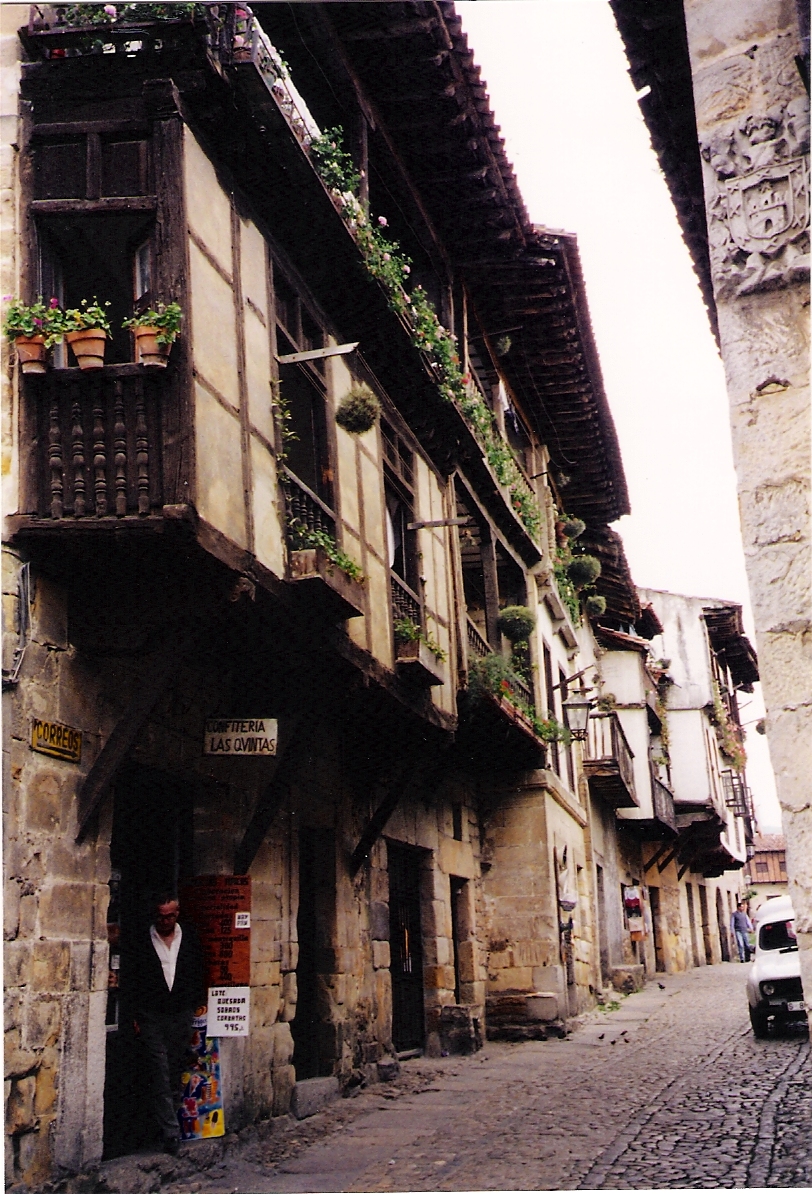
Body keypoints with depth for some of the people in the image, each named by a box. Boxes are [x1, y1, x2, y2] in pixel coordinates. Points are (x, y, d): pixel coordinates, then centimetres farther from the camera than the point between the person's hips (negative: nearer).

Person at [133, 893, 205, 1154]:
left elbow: (199, 975, 12)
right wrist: (135, 1016, -2)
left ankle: (167, 1124, 17)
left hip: (181, 1015, 2)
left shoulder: (190, 938, 6)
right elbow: (132, 980, 1)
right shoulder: (142, 941, -1)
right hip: (151, 1016, -2)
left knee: (175, 1074, 5)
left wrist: (196, 1006, 6)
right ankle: (171, 1132, -6)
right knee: (160, 1074, -6)